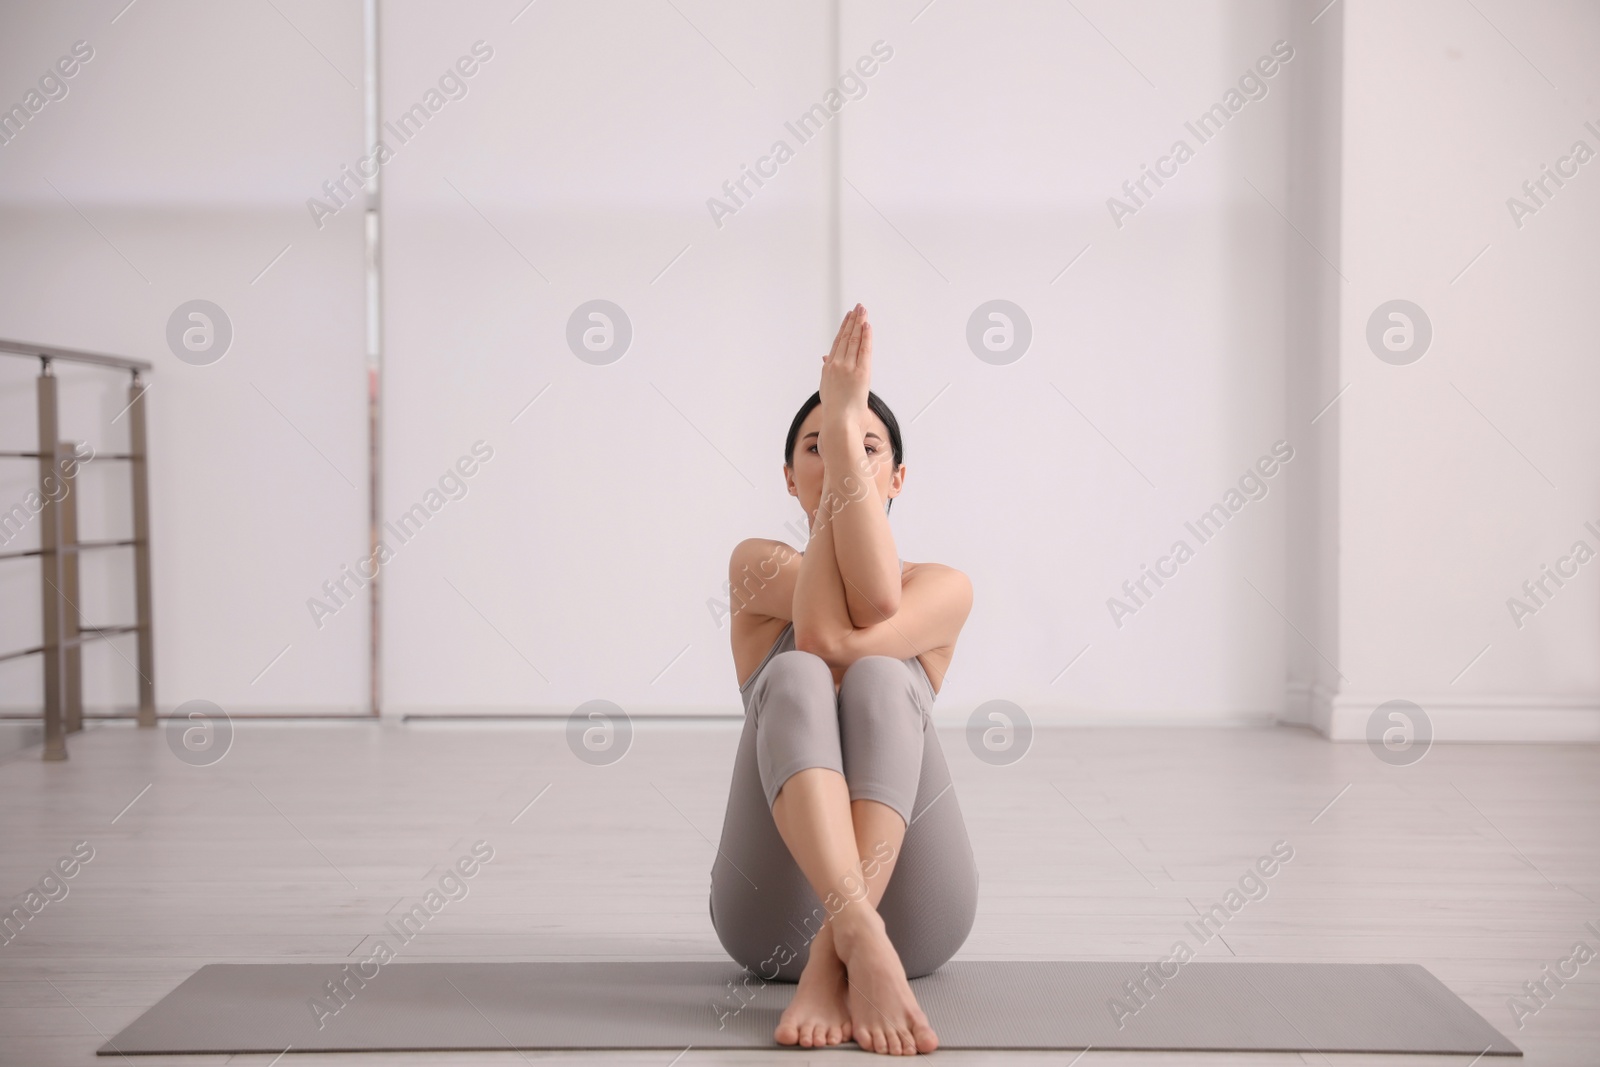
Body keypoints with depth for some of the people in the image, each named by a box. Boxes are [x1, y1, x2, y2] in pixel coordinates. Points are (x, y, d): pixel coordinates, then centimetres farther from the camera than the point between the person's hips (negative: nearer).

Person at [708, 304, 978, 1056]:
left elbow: (871, 615, -16)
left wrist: (848, 435, -7)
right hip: (775, 910, 0)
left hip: (909, 907, 0)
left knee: (880, 680, -27)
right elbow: (826, 631, -13)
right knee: (793, 678, -29)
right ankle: (864, 944, -51)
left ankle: (833, 964, -43)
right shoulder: (755, 565, 10)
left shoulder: (944, 588, 9)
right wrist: (833, 437, -9)